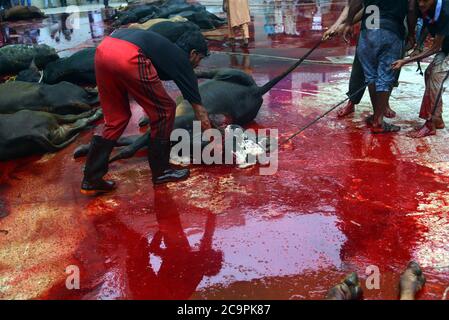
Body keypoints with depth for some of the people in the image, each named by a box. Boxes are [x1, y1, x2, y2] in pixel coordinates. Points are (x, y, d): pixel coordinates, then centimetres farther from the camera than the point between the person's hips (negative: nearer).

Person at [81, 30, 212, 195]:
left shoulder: (166, 49, 36)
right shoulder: (181, 60, 18)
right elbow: (199, 110, 24)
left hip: (103, 49, 8)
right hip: (128, 57, -8)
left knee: (115, 118, 19)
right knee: (164, 111, 11)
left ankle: (91, 180, 20)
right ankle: (161, 171, 22)